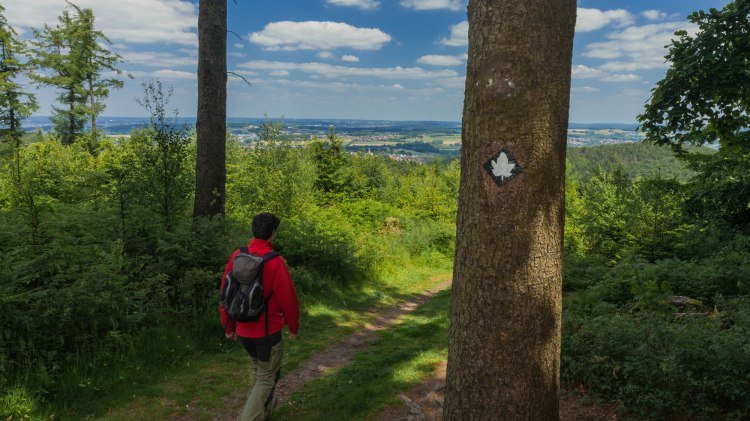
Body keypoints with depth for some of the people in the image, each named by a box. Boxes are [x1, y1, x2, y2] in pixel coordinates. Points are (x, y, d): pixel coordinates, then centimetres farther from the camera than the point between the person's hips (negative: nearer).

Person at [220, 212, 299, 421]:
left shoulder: (236, 257, -6)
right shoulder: (275, 262, -21)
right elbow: (288, 298, -16)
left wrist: (228, 326, 13)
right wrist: (293, 326, 1)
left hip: (243, 330, 6)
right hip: (268, 330, -6)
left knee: (258, 370, 27)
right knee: (267, 377, 10)